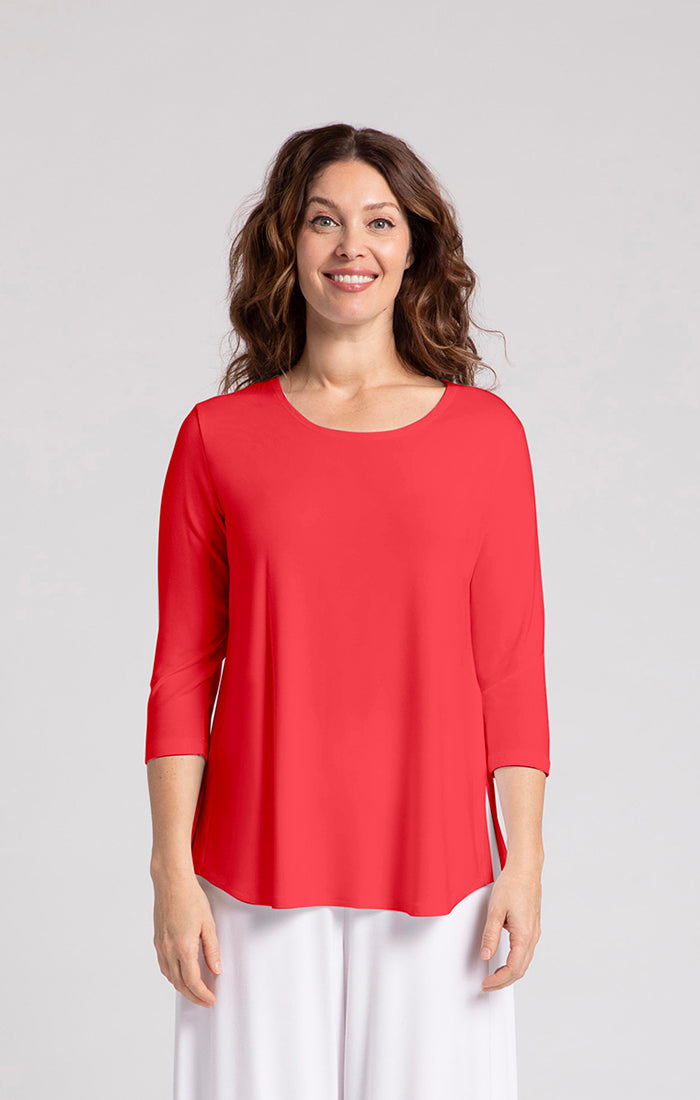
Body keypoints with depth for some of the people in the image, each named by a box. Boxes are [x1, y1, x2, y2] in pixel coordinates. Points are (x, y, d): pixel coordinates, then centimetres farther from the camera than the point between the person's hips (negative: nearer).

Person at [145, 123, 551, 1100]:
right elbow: (183, 670, 2)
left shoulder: (486, 431, 3)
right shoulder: (218, 435, 2)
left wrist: (526, 860, -2)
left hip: (436, 871, 0)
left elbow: (512, 670, 3)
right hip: (256, 874, 0)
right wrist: (172, 872, -2)